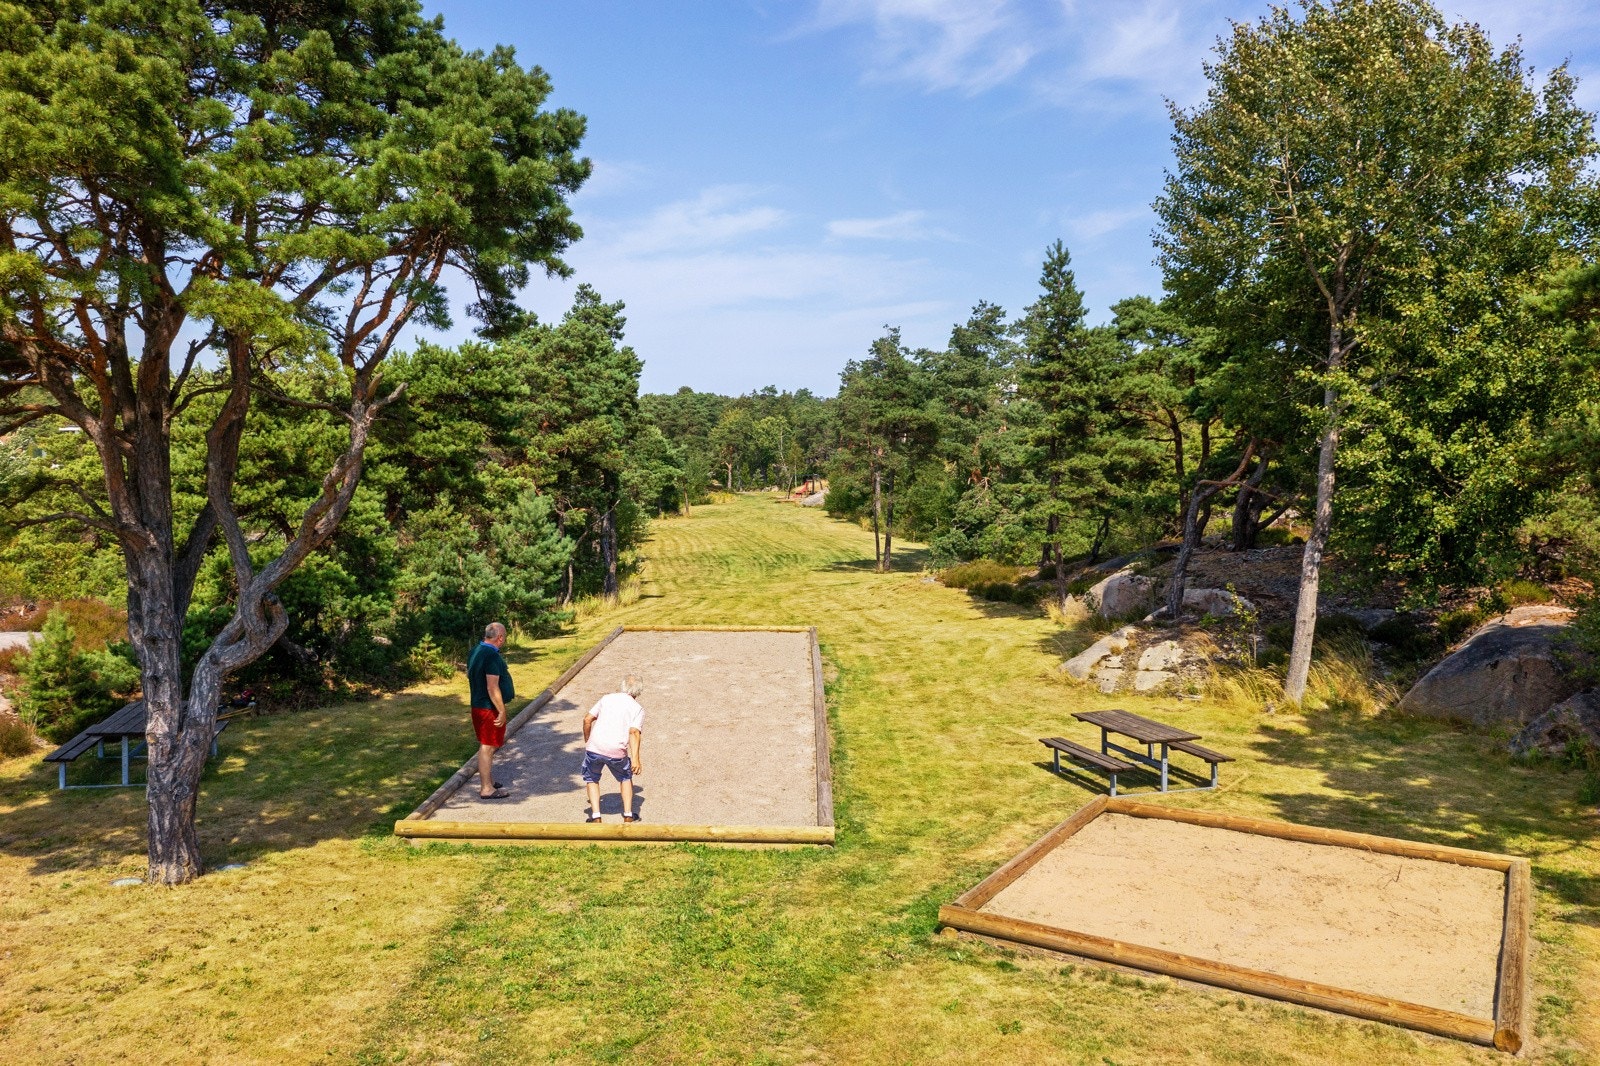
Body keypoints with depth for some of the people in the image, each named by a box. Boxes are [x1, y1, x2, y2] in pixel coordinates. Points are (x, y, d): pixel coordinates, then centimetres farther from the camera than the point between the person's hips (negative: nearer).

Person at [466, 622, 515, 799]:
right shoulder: (493, 656, -23)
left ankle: (488, 780, 32)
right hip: (490, 708, -10)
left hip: (477, 705, 10)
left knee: (486, 746, 20)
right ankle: (486, 789, 4)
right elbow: (492, 687, -26)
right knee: (487, 747, -3)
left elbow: (469, 675, 20)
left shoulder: (475, 651, 8)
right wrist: (502, 711, -22)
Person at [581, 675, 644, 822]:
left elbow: (587, 719, 11)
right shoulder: (638, 708, 7)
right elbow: (634, 732, -9)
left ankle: (596, 816, 14)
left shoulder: (607, 698, 16)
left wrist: (587, 742, 25)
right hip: (617, 751, -1)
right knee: (626, 778, 26)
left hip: (594, 748, 1)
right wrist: (635, 758, -17)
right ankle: (628, 815, 22)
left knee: (591, 779, 25)